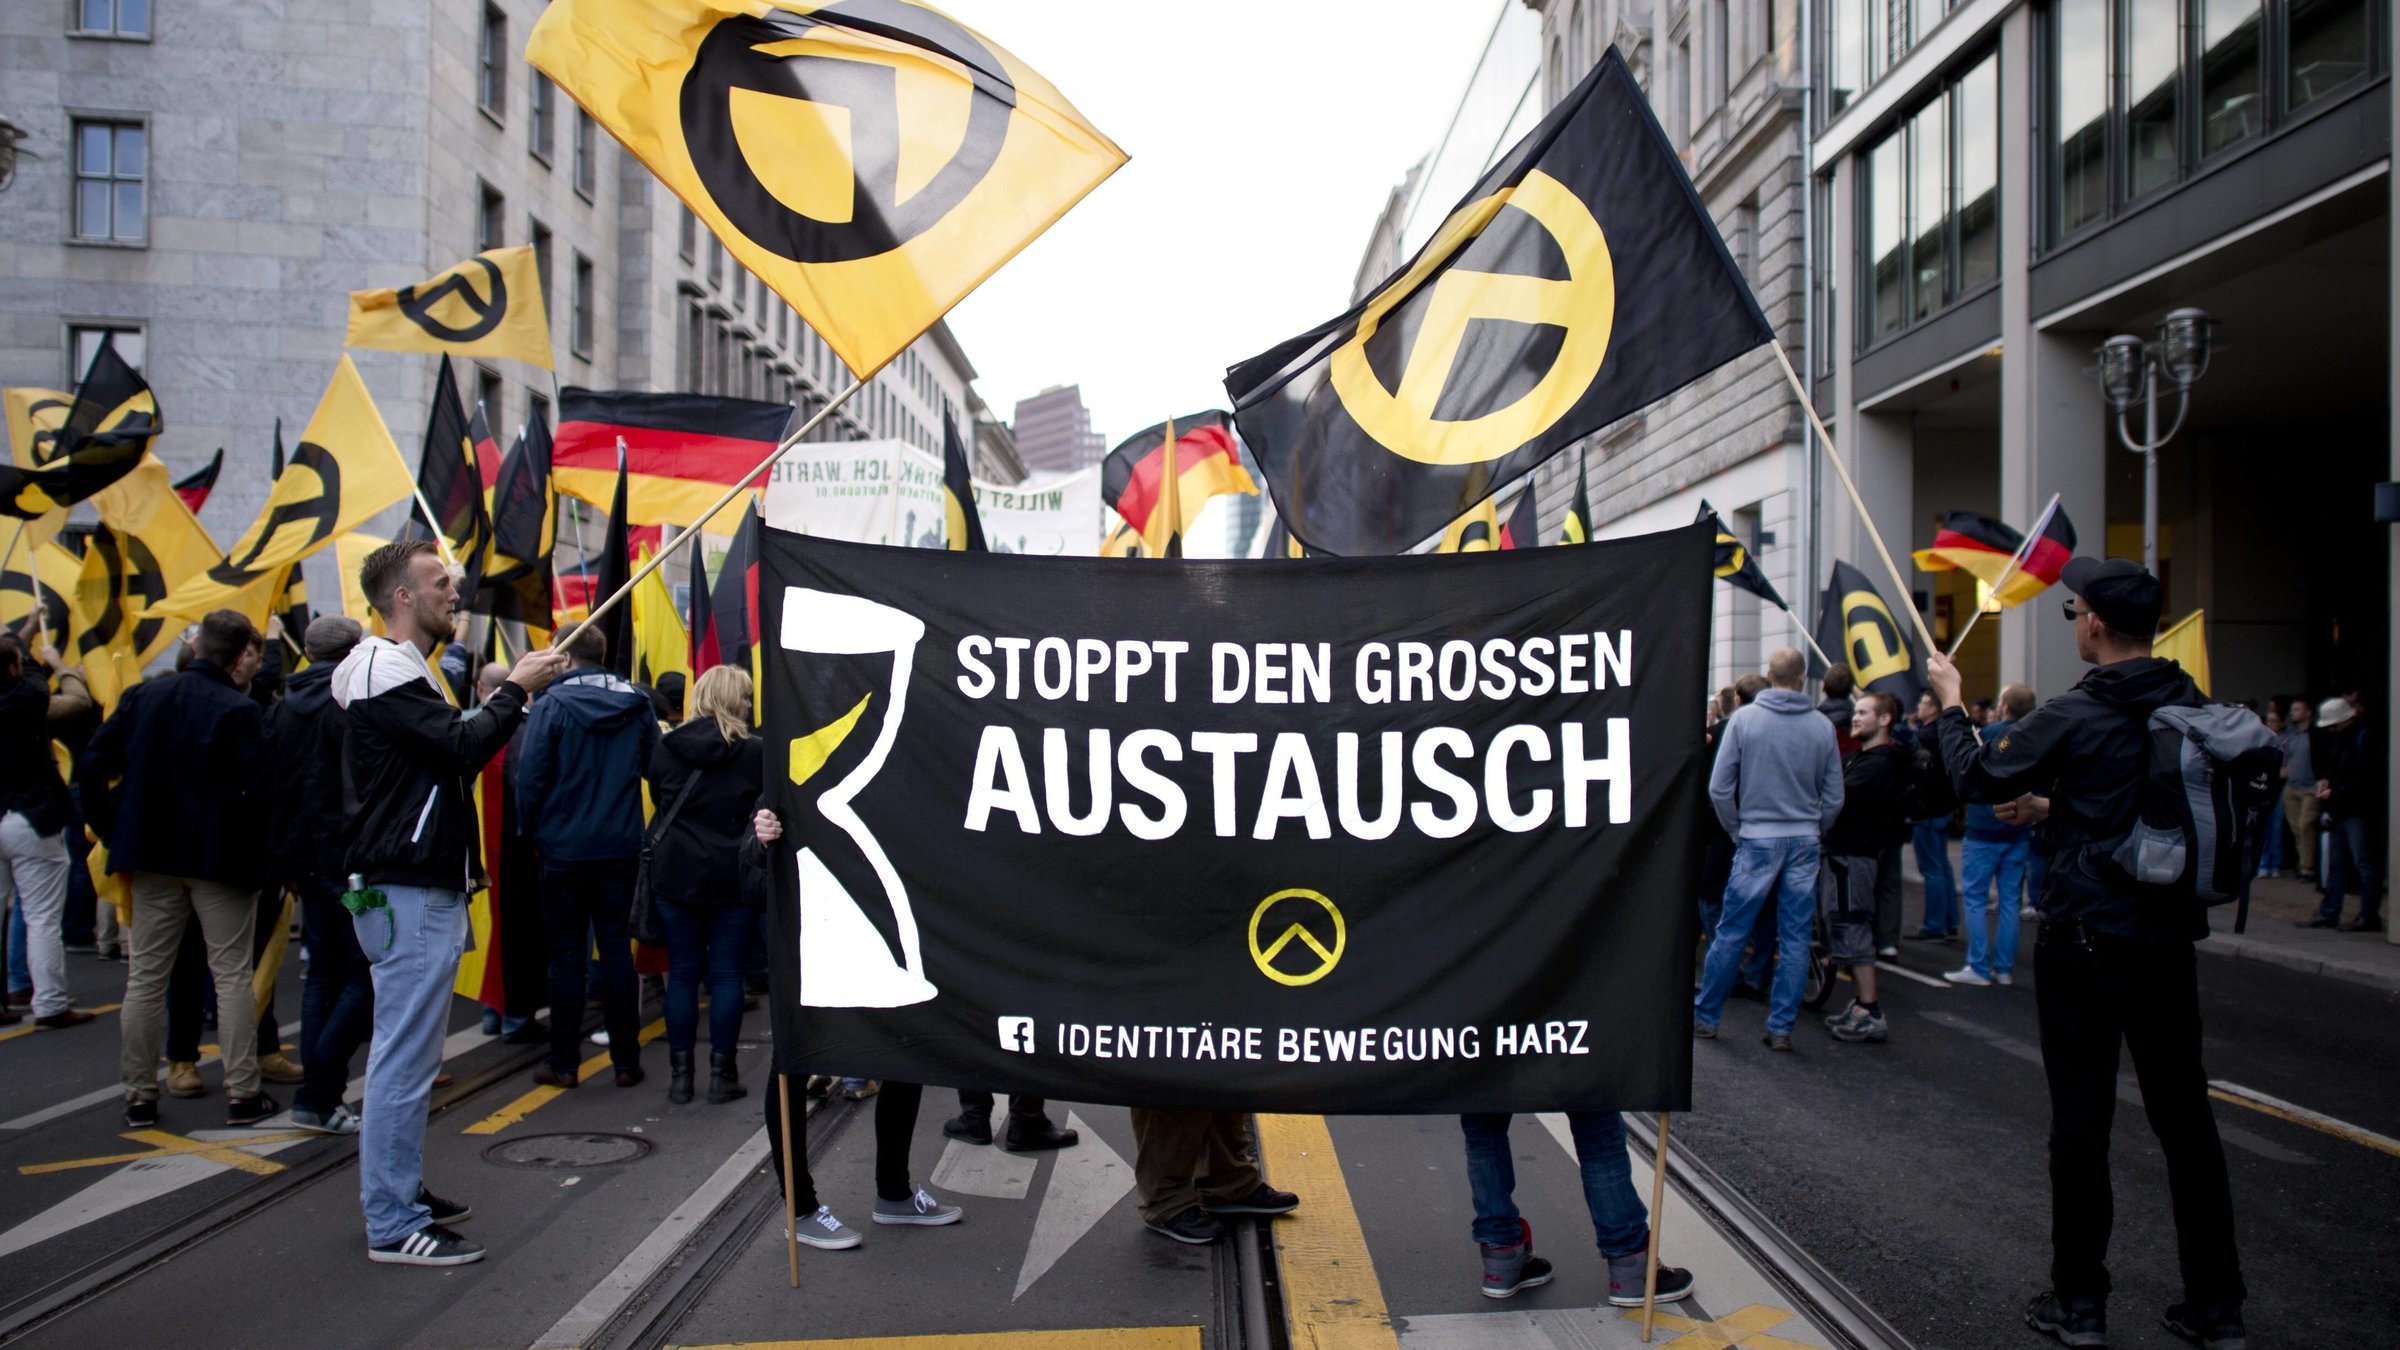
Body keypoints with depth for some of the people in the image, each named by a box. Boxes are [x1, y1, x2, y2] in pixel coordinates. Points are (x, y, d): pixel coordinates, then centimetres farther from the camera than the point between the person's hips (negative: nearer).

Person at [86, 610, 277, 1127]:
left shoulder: (142, 696, 5)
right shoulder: (239, 711, -13)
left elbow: (95, 764, 6)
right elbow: (258, 790, -19)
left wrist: (116, 833, 10)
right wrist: (265, 854, -7)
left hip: (153, 856, 5)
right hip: (220, 860, -5)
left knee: (145, 974, 11)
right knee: (231, 974, 2)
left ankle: (139, 1098, 17)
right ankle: (242, 1095, 5)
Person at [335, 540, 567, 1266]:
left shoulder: (400, 670, 20)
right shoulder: (386, 673, -15)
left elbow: (449, 749, 18)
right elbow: (462, 745, -24)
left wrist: (513, 693, 8)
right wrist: (515, 689, -11)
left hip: (420, 888, 11)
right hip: (410, 895, -11)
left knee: (408, 1054, 18)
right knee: (404, 1057, -7)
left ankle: (400, 1192, 29)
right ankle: (394, 1227, -1)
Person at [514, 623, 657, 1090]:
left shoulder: (552, 705, -11)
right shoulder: (637, 706, 1)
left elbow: (530, 774, -12)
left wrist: (533, 827, 1)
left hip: (565, 847, -3)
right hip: (620, 848, 3)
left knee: (567, 954, 6)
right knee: (617, 949, 9)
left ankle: (563, 1063, 12)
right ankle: (626, 1060, 11)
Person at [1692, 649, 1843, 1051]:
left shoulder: (1744, 719, -6)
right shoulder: (1822, 726, 0)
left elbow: (1719, 788, -6)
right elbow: (1834, 796, 4)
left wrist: (1736, 829, 8)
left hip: (1757, 840, -2)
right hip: (1805, 842, 2)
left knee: (1731, 934, 6)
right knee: (1795, 938, 7)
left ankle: (1705, 1015, 15)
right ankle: (1781, 1027, 10)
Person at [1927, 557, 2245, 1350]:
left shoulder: (2074, 717, -16)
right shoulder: (2192, 708, 3)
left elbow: (1977, 779, -4)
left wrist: (1950, 702, 11)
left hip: (2085, 939, -5)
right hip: (2170, 936, 5)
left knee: (2081, 1120, 4)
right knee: (2185, 1118, 13)